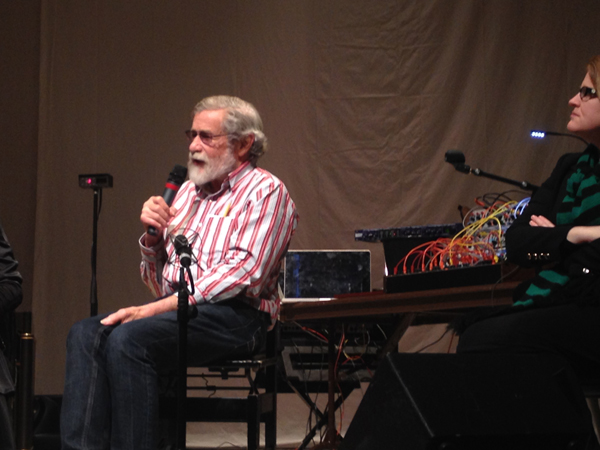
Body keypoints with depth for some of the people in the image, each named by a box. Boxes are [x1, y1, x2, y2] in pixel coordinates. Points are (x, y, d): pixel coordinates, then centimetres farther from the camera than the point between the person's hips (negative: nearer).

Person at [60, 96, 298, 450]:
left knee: (128, 339, -30)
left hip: (234, 316, -7)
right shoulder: (189, 192, 23)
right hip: (174, 309, 7)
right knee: (86, 334, -18)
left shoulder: (265, 191, 0)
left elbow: (242, 273, -15)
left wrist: (156, 308, -18)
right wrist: (153, 236, 2)